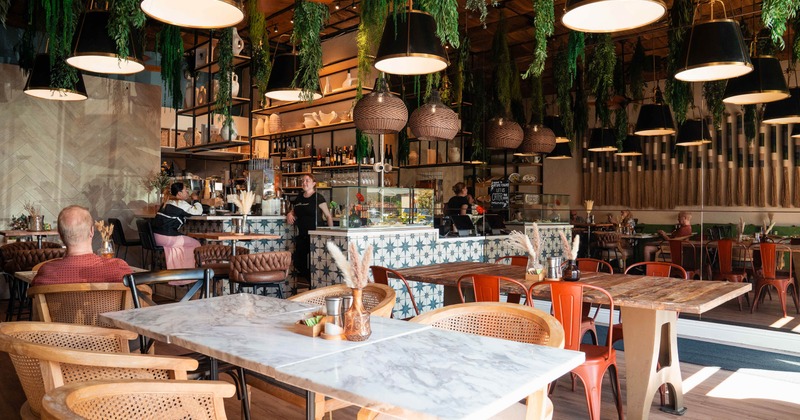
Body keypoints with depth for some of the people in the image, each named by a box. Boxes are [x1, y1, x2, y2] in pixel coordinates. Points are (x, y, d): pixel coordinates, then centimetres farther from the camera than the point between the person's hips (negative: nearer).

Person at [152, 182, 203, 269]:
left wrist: (191, 200, 18)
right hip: (166, 238, -9)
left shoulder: (169, 201, 18)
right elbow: (198, 211, -9)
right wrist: (195, 200, 6)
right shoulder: (181, 203, -10)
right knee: (195, 244, 4)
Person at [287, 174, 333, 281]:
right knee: (299, 262, 7)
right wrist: (289, 214, 3)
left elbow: (328, 216, -4)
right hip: (302, 236, 7)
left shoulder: (318, 198, -5)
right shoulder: (298, 198, 14)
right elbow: (293, 211, 27)